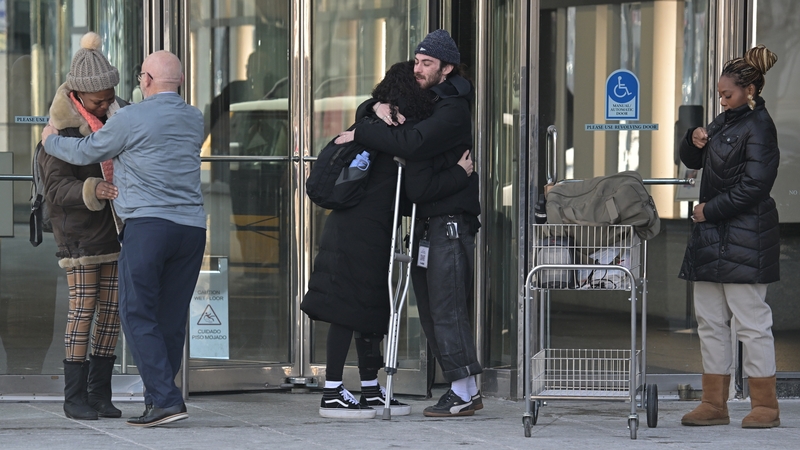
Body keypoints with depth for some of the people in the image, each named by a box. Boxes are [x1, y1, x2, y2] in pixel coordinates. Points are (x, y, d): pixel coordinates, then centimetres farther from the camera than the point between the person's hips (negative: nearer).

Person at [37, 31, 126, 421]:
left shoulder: (118, 115, 0)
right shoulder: (62, 129, -17)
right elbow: (57, 190, -24)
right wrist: (93, 191, -41)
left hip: (116, 227, 5)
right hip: (80, 231, -5)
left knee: (111, 309, 4)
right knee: (83, 309, -7)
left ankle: (100, 392, 10)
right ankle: (75, 396, -1)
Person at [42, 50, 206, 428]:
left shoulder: (132, 119, -5)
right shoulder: (194, 119, 13)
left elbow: (85, 153, 6)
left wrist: (50, 141, 25)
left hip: (148, 224, -6)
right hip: (192, 226, 6)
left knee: (138, 315, -3)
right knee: (171, 318, 9)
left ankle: (166, 399, -14)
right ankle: (157, 400, 14)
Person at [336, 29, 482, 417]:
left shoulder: (452, 109, -12)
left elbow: (412, 144, -27)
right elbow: (366, 111, 23)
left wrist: (359, 134, -18)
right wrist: (378, 107, -2)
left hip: (451, 221, -10)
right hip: (427, 220, 10)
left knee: (446, 308, -11)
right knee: (431, 311, 9)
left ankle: (464, 392, -9)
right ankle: (466, 390, 13)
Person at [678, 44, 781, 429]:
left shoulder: (759, 127, -11)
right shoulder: (726, 121, 15)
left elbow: (754, 185, -18)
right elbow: (692, 160, 24)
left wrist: (711, 209, -13)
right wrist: (695, 141, 2)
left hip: (743, 238, -9)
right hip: (713, 237, 9)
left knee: (751, 321, -4)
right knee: (710, 320, 9)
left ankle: (765, 406, 2)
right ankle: (714, 404, 13)